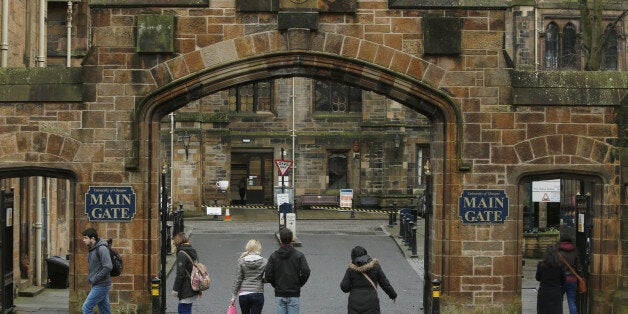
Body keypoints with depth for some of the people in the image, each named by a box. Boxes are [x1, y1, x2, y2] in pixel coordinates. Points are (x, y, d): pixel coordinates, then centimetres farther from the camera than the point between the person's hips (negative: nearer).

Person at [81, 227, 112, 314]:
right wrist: (89, 277, 10)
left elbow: (108, 267, -25)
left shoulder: (102, 249, -17)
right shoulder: (91, 250, 12)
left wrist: (95, 279, -18)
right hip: (96, 285, 9)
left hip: (101, 285, -9)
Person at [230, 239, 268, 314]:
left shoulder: (241, 261, -2)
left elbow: (237, 280, -2)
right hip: (257, 294, -2)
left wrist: (233, 296, 3)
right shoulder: (264, 262, -4)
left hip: (243, 294, 2)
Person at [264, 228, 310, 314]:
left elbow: (268, 275, -5)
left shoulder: (273, 256, 0)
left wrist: (275, 285, 11)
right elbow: (306, 272, -12)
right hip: (294, 294, -1)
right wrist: (299, 284, 4)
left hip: (279, 295, 1)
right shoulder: (299, 255, -4)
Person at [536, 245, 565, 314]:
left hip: (543, 292, 0)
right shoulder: (560, 265, -6)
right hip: (556, 291, 0)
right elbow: (563, 280, 0)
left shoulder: (541, 265, -8)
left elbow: (537, 278, 2)